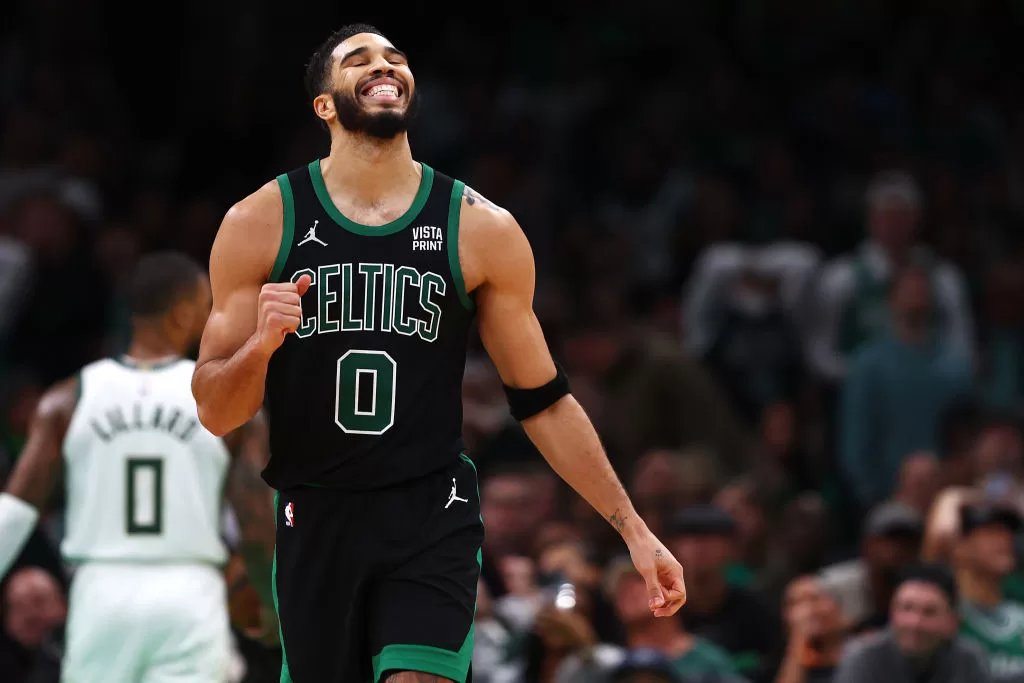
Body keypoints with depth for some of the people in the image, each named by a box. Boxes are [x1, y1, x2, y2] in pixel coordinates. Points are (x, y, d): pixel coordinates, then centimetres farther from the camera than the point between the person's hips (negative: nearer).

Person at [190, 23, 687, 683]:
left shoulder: (483, 231, 0)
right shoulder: (260, 224, -2)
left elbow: (543, 403, 8)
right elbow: (217, 414, 0)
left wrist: (633, 529, 5)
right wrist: (261, 344, -22)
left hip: (432, 518, -1)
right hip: (316, 522, 1)